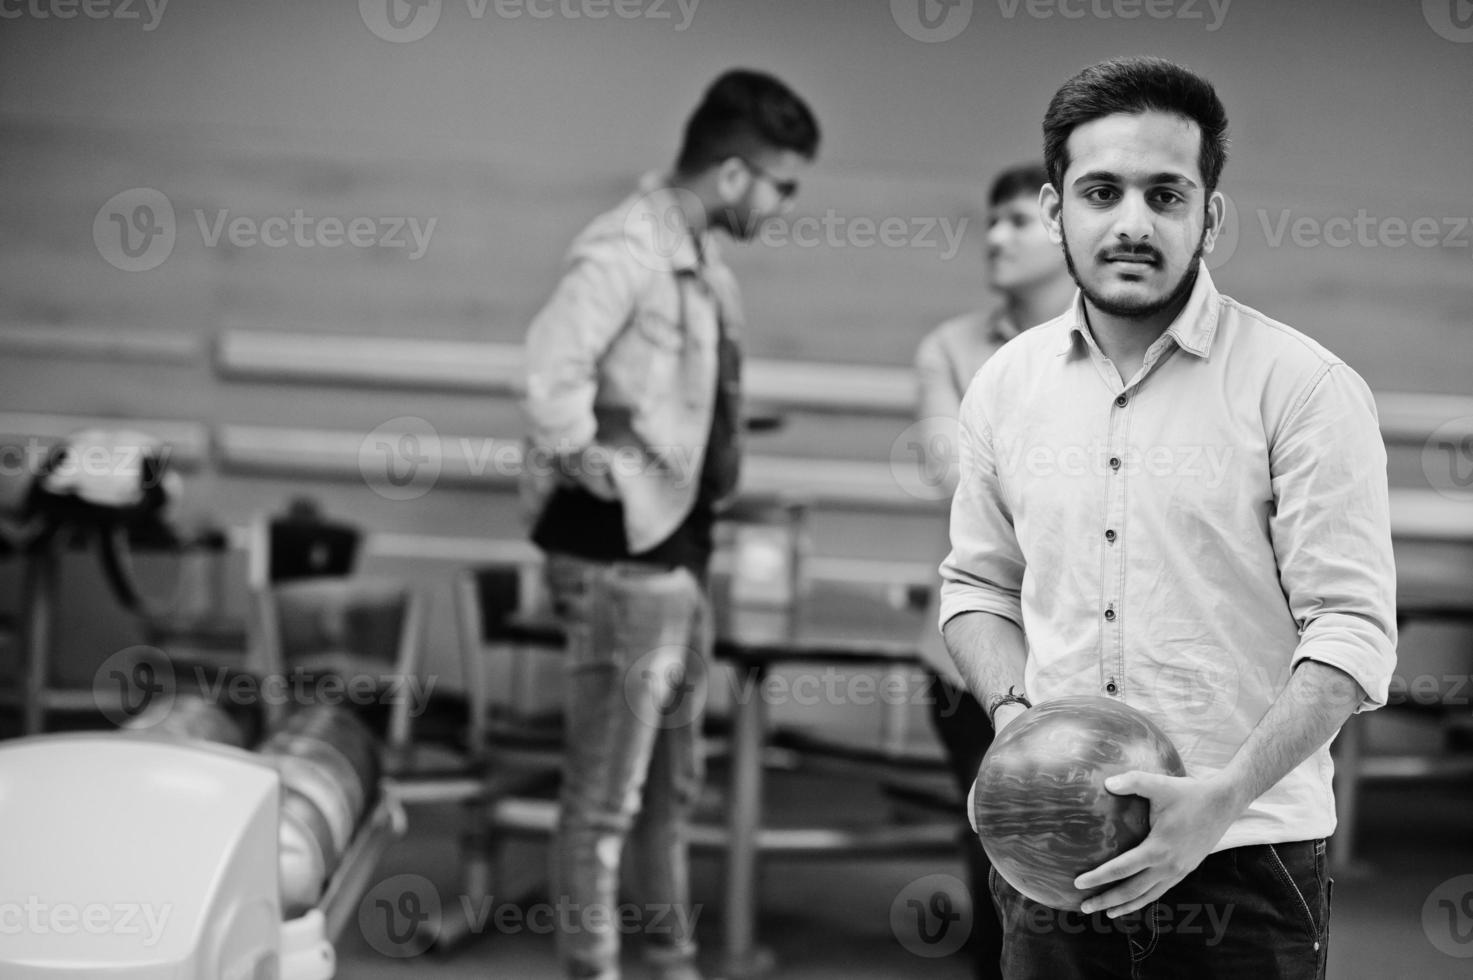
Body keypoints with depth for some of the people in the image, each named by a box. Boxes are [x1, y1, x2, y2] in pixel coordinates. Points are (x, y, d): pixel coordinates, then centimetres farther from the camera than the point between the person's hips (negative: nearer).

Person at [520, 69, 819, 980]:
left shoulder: (702, 260, 11)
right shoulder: (628, 248, -18)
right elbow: (553, 372, -31)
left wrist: (709, 490, 11)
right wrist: (595, 474, -20)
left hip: (678, 550, 10)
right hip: (623, 556, -10)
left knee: (672, 786, 20)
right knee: (605, 798, 0)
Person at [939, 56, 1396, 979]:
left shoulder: (1303, 386, -8)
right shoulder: (1006, 385, 7)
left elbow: (1351, 629, -11)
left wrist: (1224, 797, -22)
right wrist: (1013, 710, -2)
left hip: (1241, 864, -4)